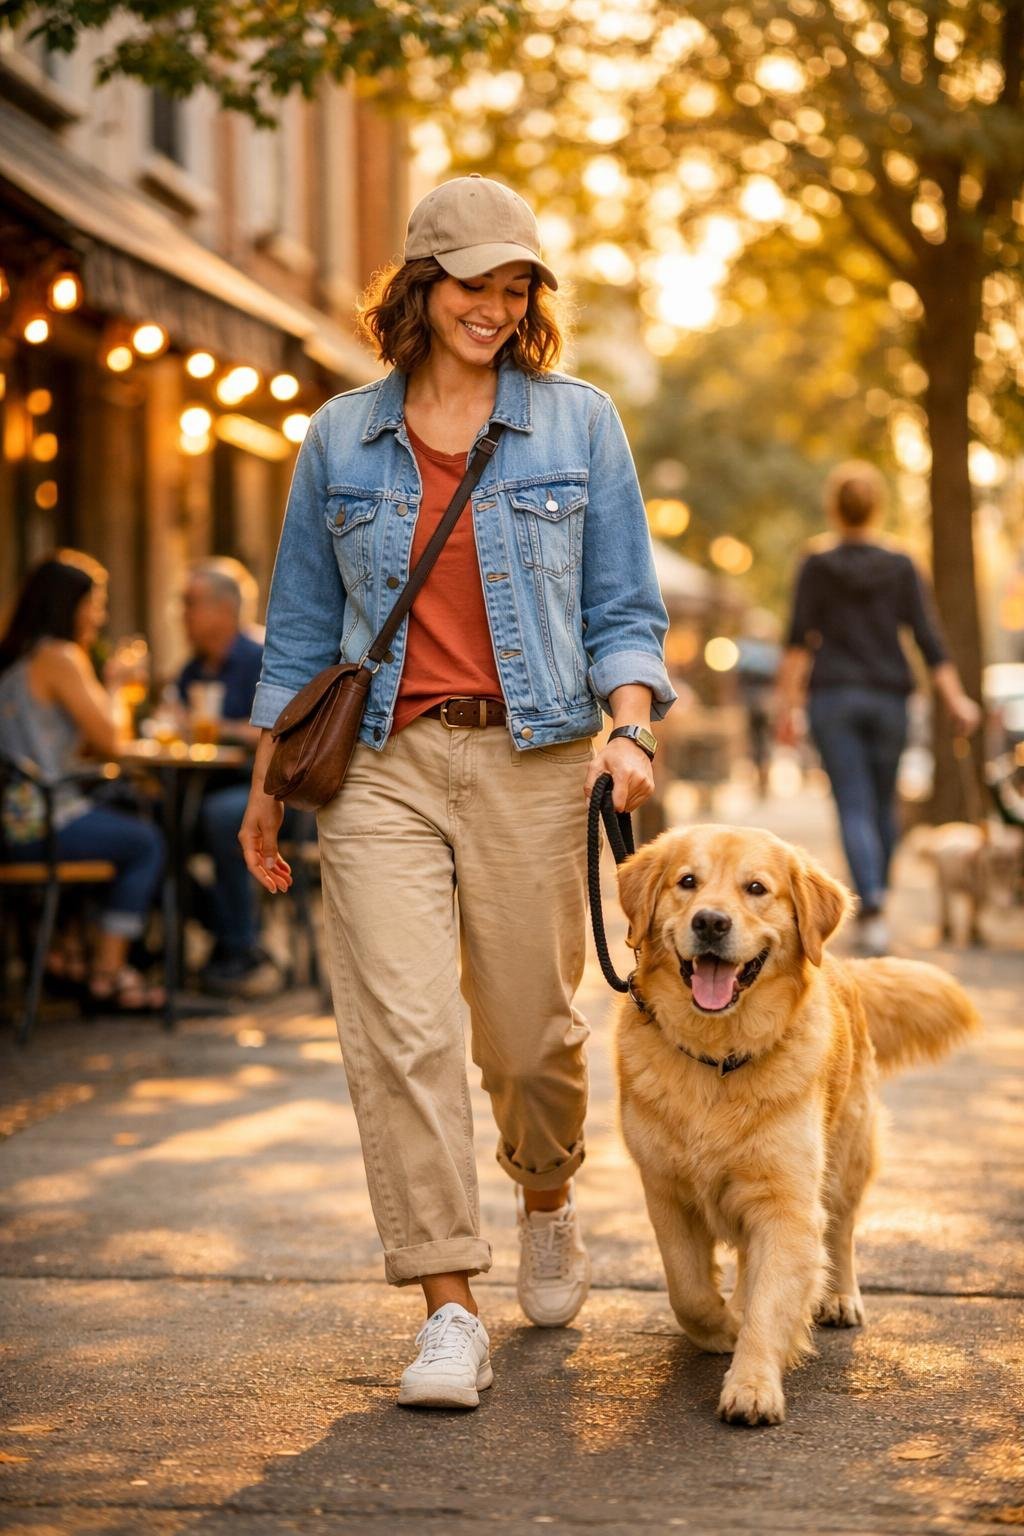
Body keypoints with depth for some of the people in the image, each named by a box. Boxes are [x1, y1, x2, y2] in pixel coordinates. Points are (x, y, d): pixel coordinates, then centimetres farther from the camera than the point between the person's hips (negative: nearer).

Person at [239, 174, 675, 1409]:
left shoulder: (579, 423, 6)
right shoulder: (341, 439, 9)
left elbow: (623, 608, 7)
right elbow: (301, 623, 15)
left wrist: (630, 728, -11)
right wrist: (266, 786, 14)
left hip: (530, 760, 0)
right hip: (380, 762, 0)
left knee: (530, 1029, 7)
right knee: (401, 1030, -11)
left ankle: (547, 1198, 39)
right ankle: (449, 1314, -6)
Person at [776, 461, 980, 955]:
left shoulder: (816, 567, -2)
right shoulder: (902, 568, 2)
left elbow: (799, 642, -6)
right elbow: (928, 640, -2)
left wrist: (787, 704, -2)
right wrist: (955, 700, 1)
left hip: (833, 697, -2)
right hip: (889, 697, 2)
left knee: (854, 807, -5)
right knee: (883, 803, 16)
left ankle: (870, 901, -24)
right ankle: (875, 903, 25)